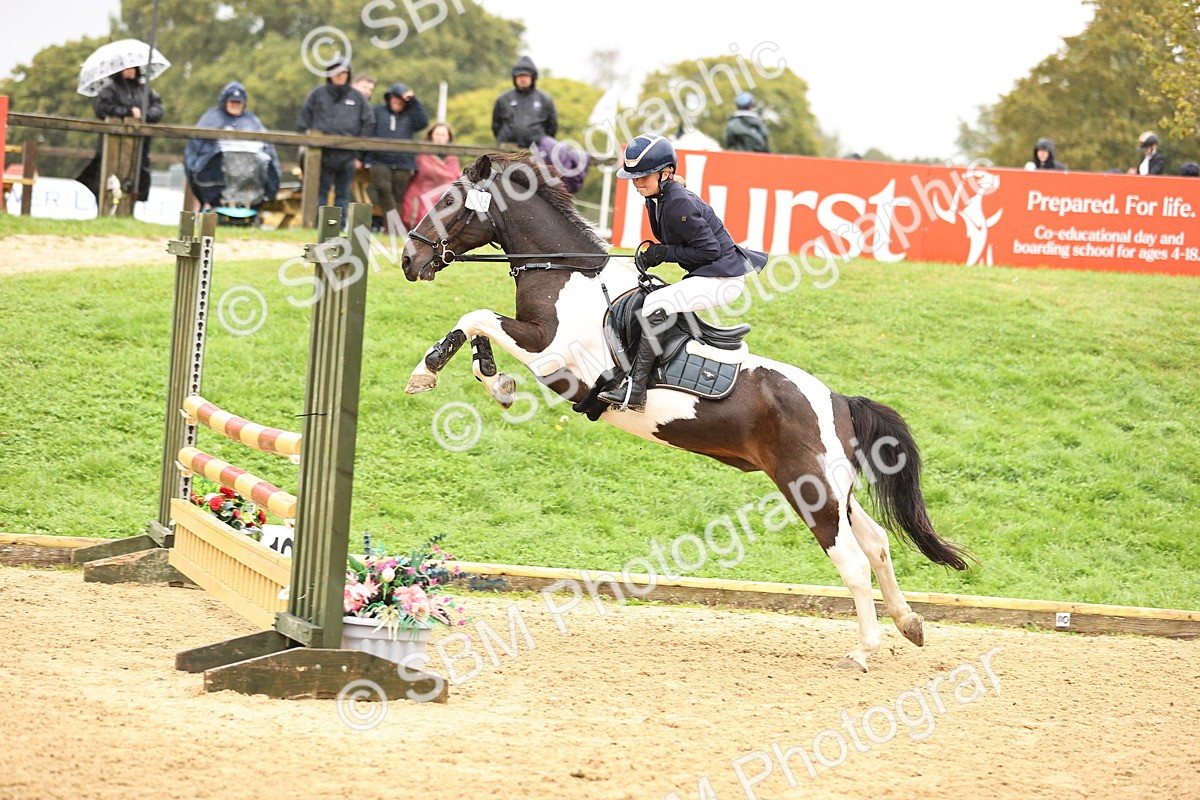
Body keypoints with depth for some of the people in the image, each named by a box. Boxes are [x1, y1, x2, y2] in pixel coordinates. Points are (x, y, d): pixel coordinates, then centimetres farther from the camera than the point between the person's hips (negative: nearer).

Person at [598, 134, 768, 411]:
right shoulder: (656, 199, 7)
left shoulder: (679, 204, -23)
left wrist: (666, 252, -17)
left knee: (656, 305, -24)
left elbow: (709, 250, -21)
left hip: (724, 278, -11)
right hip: (706, 276, 11)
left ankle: (634, 390, -26)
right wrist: (652, 254, 1)